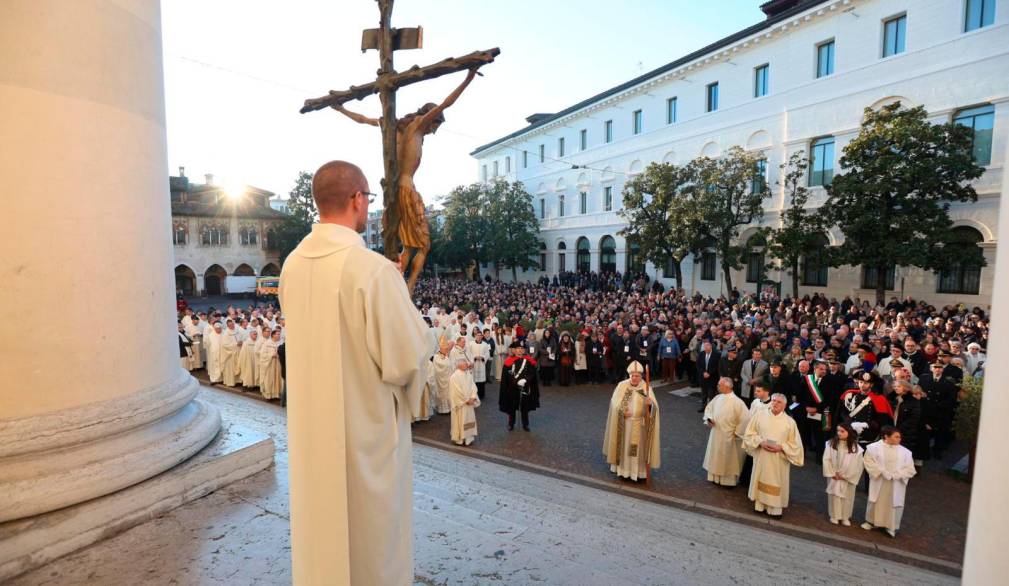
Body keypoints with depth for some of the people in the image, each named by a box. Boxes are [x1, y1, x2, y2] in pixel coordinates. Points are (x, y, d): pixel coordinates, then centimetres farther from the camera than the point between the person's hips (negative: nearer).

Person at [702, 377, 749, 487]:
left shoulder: (737, 402, -22)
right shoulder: (717, 398, -2)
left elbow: (745, 419, -20)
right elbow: (708, 408, 13)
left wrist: (737, 433, -14)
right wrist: (709, 418, -5)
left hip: (728, 437, -6)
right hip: (716, 435, 6)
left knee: (728, 459, 11)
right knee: (716, 457, 18)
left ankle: (729, 480, 27)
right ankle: (716, 477, 34)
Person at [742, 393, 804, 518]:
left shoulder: (790, 421, -5)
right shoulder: (760, 416, -3)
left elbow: (795, 444, -1)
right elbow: (749, 433, 2)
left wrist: (781, 447, -15)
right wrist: (760, 442, -13)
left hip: (779, 460, -1)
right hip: (761, 457, 1)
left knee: (777, 482, 7)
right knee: (761, 480, 11)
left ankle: (776, 507, 21)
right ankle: (760, 504, 25)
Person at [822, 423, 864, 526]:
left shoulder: (855, 447, -12)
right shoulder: (830, 444, -9)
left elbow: (857, 465, -9)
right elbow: (826, 460, -6)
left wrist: (845, 475, -10)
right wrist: (832, 473, -11)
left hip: (848, 478, 0)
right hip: (834, 477, 0)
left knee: (847, 497, 9)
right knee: (834, 496, 9)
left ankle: (845, 517, 25)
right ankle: (834, 516, 22)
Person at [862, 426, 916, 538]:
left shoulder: (905, 452, -3)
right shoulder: (874, 447, -8)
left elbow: (910, 469, -2)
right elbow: (869, 462, -7)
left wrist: (895, 475, -15)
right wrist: (882, 472, -17)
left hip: (896, 485, 1)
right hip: (878, 482, -1)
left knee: (893, 505, 7)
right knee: (876, 502, 13)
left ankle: (891, 527, 23)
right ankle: (872, 522, 31)